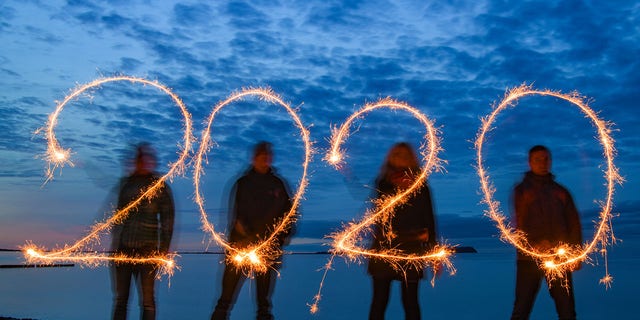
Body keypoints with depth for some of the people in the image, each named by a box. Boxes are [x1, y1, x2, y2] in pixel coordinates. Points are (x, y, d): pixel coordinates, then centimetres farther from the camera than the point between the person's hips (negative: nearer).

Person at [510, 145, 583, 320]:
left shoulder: (561, 191, 14)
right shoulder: (521, 190, 6)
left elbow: (574, 223, 11)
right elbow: (518, 222, -4)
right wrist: (534, 244, -18)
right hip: (529, 257, -3)